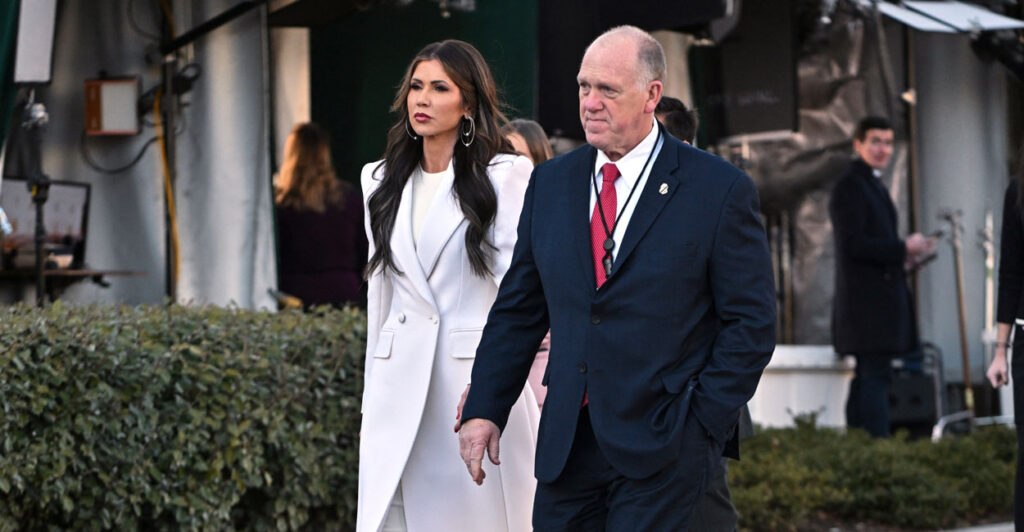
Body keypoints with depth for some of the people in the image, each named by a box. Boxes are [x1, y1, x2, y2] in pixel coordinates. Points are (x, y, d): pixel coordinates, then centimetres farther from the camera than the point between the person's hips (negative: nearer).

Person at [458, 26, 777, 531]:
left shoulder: (719, 190, -4)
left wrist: (701, 425, -8)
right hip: (567, 445, 5)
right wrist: (484, 410, 5)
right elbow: (517, 310, 13)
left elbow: (751, 324, -3)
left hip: (661, 448, -5)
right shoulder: (551, 183, 11)